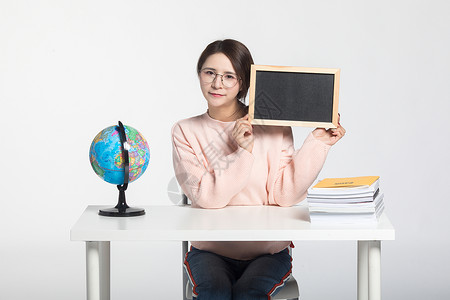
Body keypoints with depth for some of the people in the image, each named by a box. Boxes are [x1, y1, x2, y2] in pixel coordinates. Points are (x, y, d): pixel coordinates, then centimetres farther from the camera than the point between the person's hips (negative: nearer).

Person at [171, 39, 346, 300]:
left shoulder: (273, 126, 2)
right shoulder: (185, 132, 3)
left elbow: (283, 195, -7)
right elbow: (206, 196, -10)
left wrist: (316, 143, -12)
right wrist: (242, 152, -19)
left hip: (267, 251, 0)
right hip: (211, 250, 0)